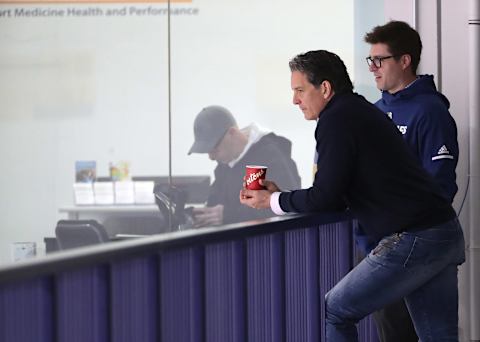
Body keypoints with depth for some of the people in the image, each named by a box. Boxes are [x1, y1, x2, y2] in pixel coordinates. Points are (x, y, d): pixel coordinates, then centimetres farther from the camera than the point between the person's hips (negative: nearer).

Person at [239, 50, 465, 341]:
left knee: (334, 314, 2)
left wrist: (273, 201, 4)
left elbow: (326, 198, -11)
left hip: (411, 241, -10)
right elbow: (339, 194, 24)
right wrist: (280, 194, 19)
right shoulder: (364, 111, 20)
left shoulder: (337, 120, -10)